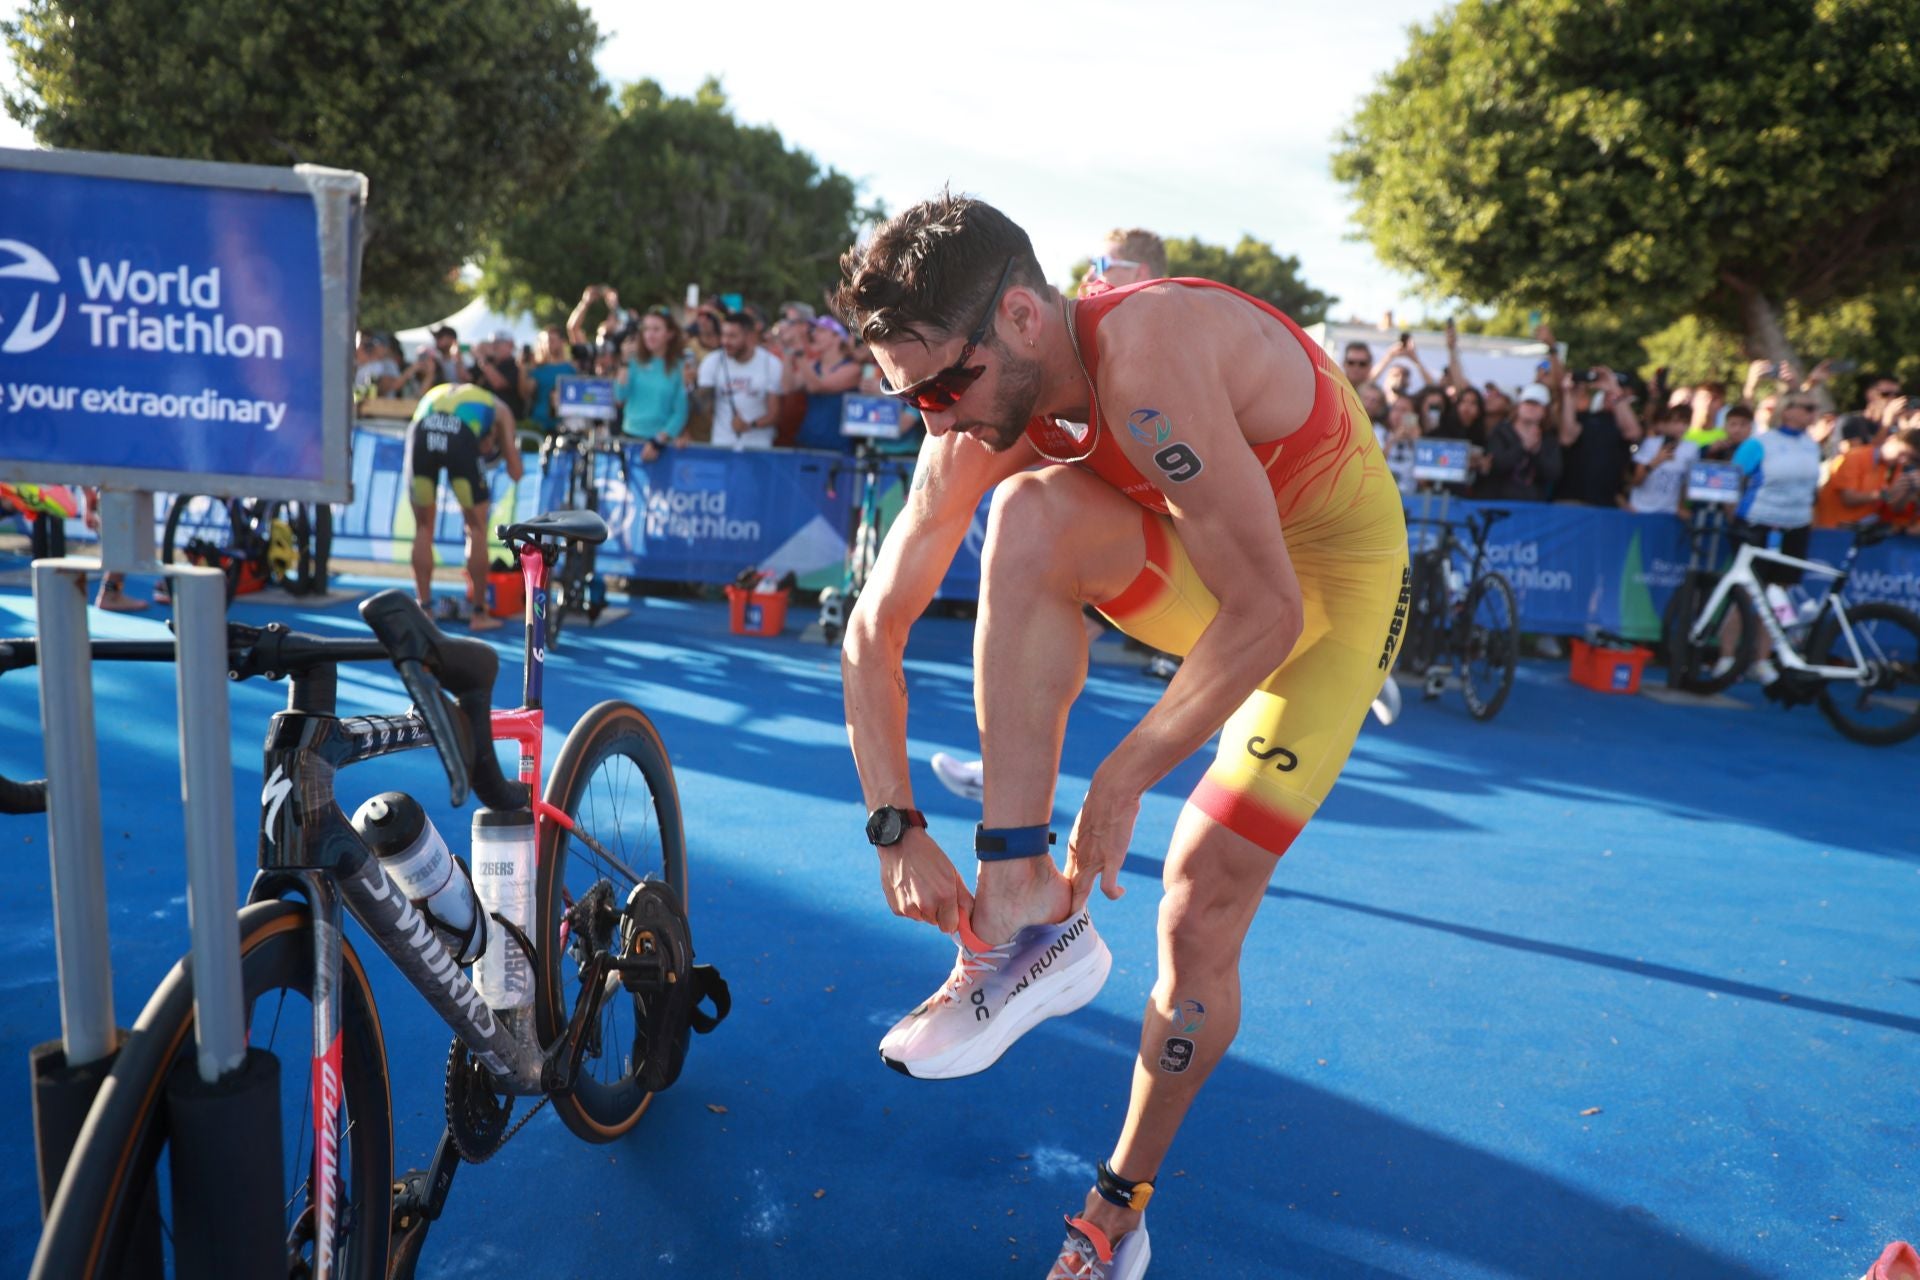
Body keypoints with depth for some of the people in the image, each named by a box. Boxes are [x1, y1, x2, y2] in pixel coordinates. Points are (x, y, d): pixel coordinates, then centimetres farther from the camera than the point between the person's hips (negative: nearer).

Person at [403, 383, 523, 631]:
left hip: (421, 431, 3)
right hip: (461, 437, -3)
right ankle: (478, 613, 16)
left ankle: (423, 610, 22)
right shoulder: (499, 408, 32)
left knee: (423, 528, 18)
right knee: (477, 529, 12)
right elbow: (515, 473, 24)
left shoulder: (438, 392, 43)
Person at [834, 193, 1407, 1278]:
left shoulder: (1146, 360, -34)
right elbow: (874, 630, -7)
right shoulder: (982, 423, -13)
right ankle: (1030, 915, -24)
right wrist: (896, 825, -15)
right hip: (1205, 566, 5)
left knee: (1200, 922, -11)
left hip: (1325, 580, -5)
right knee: (1030, 509, -27)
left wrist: (1125, 774, -26)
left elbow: (1266, 611, -32)